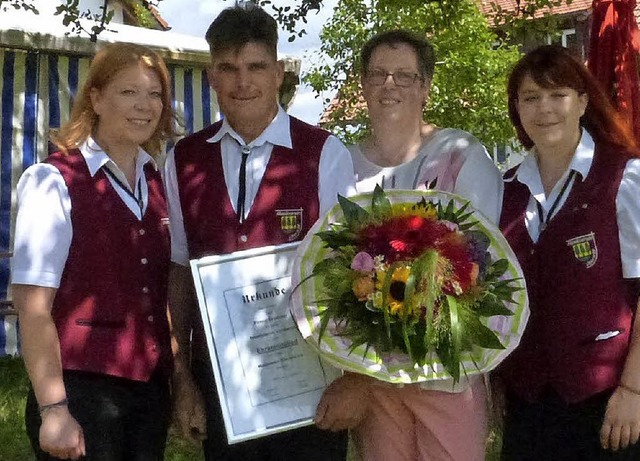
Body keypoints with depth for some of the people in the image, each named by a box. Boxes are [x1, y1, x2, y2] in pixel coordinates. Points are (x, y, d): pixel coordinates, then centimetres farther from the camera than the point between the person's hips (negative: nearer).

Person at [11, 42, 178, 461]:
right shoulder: (54, 181, -9)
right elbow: (33, 305, -13)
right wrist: (54, 409, -16)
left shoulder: (158, 185, 8)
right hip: (83, 391, -5)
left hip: (151, 389, 6)